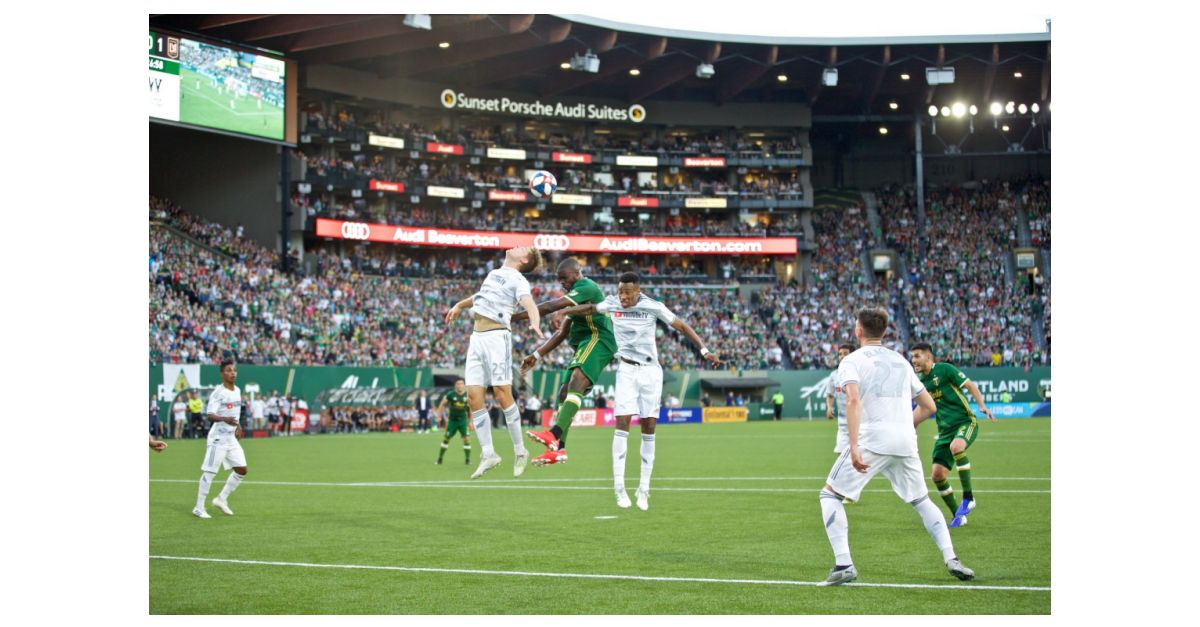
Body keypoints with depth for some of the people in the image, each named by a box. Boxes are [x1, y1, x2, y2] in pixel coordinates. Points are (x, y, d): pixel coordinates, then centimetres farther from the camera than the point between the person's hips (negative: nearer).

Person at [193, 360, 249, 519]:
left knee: (241, 470, 6)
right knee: (209, 472, -5)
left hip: (232, 439, 8)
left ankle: (221, 499, 20)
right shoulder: (218, 393, -15)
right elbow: (210, 416, -25)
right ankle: (199, 508, 3)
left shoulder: (237, 391, 10)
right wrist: (225, 419, -41)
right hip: (218, 439, -8)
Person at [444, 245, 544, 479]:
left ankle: (519, 451, 2)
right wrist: (459, 305, 55)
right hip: (477, 337, 7)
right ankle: (488, 454, 5)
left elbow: (529, 304, -19)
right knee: (473, 397, -1)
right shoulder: (494, 273, 22)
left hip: (497, 335, -7)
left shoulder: (517, 280, -1)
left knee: (502, 395, -11)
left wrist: (535, 323, -40)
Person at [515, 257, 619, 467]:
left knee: (575, 384, -29)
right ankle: (559, 448, 6)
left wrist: (516, 316, -16)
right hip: (585, 344, 11)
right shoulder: (576, 296, 26)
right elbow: (562, 333, 29)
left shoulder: (587, 287, -6)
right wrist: (536, 355, 22)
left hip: (598, 340, -11)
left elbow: (552, 306, -17)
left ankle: (554, 435, -47)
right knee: (564, 394, 6)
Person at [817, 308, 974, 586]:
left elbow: (853, 400, -16)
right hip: (906, 443, 5)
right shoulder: (901, 362, 20)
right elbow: (929, 406, 21)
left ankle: (843, 565, -7)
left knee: (830, 495, 7)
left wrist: (854, 446, -23)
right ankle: (951, 560, 7)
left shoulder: (852, 361, 3)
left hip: (871, 440, -5)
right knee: (922, 501, 22)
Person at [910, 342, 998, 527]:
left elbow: (970, 385, -5)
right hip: (945, 430, 6)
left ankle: (968, 497, -25)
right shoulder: (919, 381, 11)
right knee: (937, 474, -7)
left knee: (956, 446, -39)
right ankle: (958, 516, 10)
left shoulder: (944, 369, -7)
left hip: (965, 422, -6)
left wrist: (982, 406, -17)